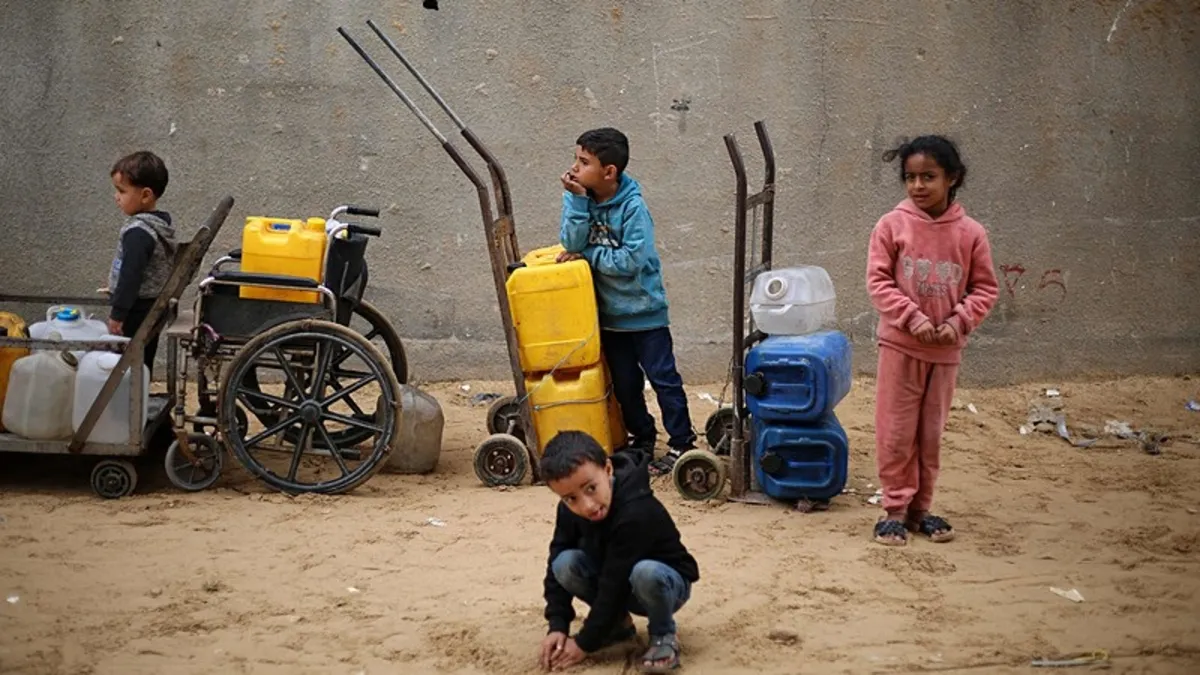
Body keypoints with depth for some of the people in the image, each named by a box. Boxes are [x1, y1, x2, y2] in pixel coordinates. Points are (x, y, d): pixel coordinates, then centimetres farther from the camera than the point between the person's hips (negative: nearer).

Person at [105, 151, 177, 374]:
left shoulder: (138, 232, -20)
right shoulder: (163, 225, 9)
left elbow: (131, 276, -22)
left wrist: (117, 314, -18)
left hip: (136, 314, -10)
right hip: (154, 309, 10)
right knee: (143, 367, 15)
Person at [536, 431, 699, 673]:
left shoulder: (636, 513, -36)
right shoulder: (570, 510, -15)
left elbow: (615, 584, -32)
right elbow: (555, 566, -7)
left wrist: (584, 643, -25)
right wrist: (557, 627, -18)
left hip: (667, 582, -6)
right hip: (620, 586, 6)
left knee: (645, 572, -40)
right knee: (565, 563, -20)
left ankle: (663, 636, -10)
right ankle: (618, 624, 3)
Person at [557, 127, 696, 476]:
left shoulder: (633, 206, -20)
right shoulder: (579, 197, -5)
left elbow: (631, 260, -25)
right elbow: (572, 244, -15)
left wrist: (588, 254, -16)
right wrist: (579, 202, -25)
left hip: (644, 309, -5)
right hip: (608, 311, 5)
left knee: (663, 377, 0)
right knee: (624, 382, 15)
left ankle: (681, 443, 10)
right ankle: (642, 438, 31)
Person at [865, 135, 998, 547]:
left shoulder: (970, 233, -1)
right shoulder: (892, 225, -5)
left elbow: (985, 288, 4)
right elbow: (878, 281, -5)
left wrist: (959, 322, -10)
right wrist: (912, 317, -15)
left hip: (947, 350, 2)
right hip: (900, 345, -2)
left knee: (931, 432, 11)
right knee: (896, 431, 2)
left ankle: (921, 507, 23)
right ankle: (896, 508, 13)